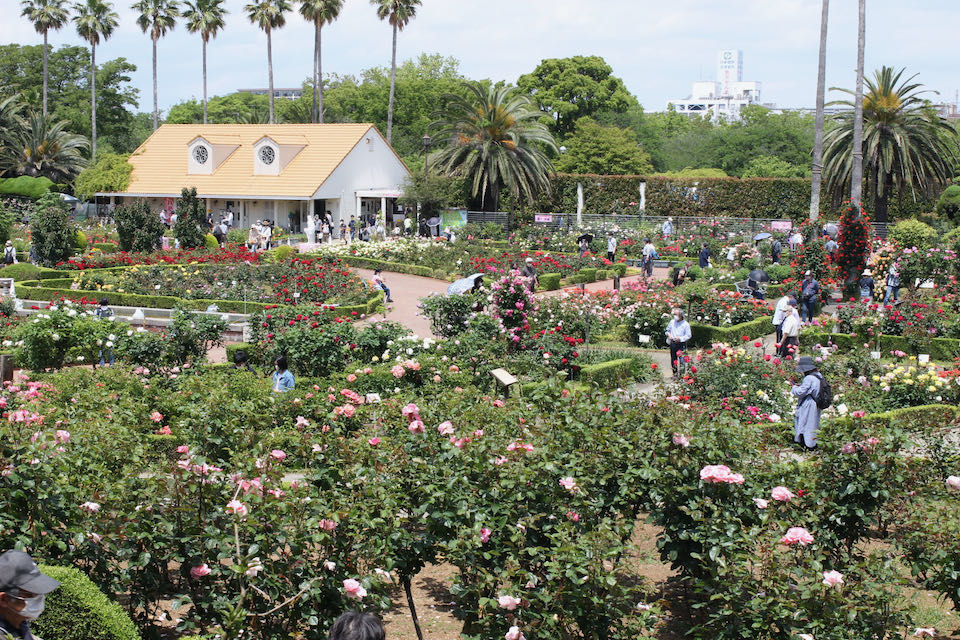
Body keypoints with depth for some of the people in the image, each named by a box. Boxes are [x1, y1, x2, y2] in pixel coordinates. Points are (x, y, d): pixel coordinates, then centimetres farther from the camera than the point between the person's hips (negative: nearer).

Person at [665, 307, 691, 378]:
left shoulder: (685, 324, -4)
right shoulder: (672, 322, 9)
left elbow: (688, 335, -5)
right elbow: (667, 330, 23)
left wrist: (680, 338, -19)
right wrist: (669, 335, 2)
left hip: (681, 344, -4)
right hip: (673, 343, 4)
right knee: (673, 359, 7)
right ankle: (675, 373, 17)